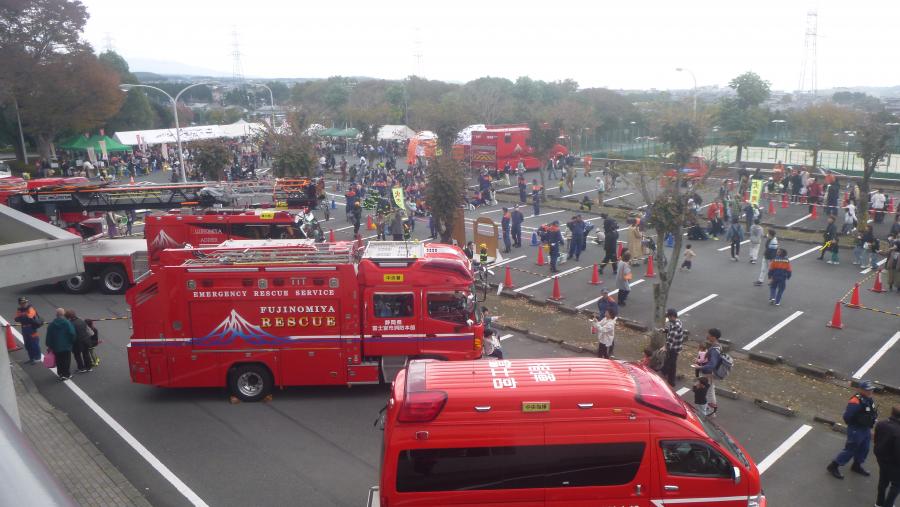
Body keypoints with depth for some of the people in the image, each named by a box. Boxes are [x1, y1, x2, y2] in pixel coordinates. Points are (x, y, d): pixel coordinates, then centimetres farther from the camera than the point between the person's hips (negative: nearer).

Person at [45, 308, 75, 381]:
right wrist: (72, 342, 1)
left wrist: (49, 346, 12)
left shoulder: (52, 324, 0)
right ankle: (66, 374, 8)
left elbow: (49, 336, 3)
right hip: (66, 346, -3)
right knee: (66, 361, 6)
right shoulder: (67, 323, -14)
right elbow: (72, 334, -16)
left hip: (56, 347, 3)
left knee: (59, 361, 14)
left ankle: (60, 374, 20)